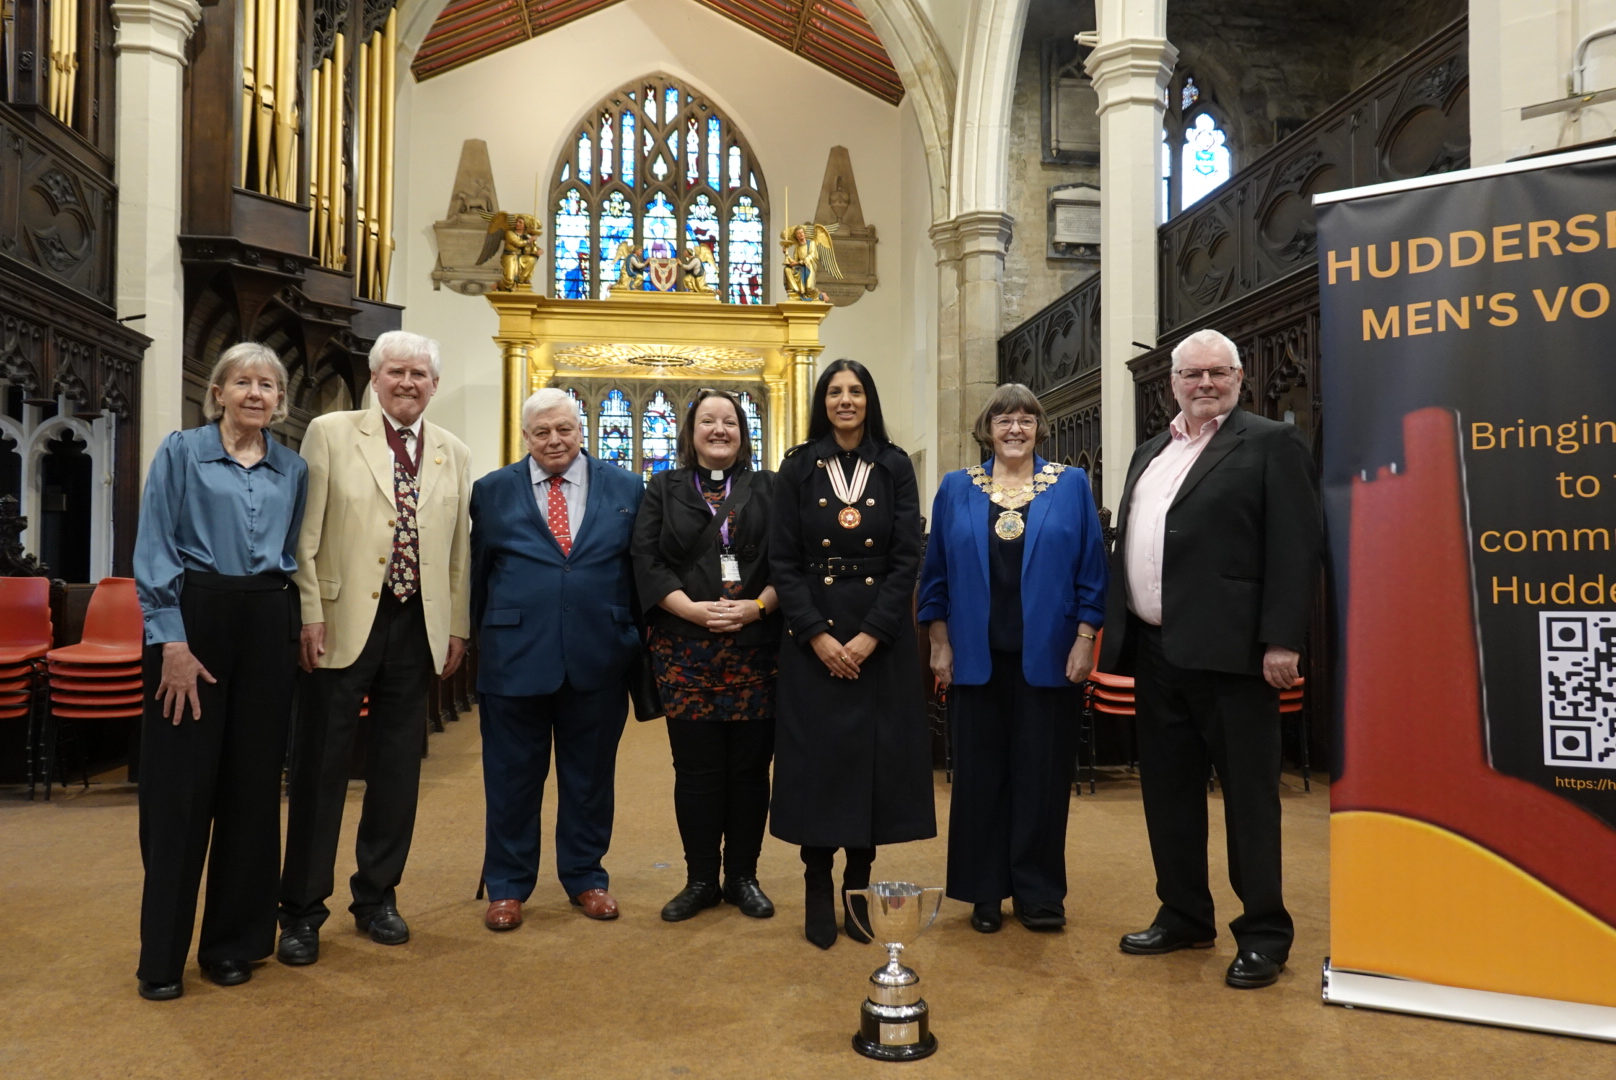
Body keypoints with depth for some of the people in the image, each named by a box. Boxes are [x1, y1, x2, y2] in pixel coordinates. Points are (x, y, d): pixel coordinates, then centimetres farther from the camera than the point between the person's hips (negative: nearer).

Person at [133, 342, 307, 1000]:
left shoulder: (293, 471, 12)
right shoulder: (182, 453, 2)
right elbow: (155, 551, -5)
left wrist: (300, 626, 5)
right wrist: (172, 642, -13)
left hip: (267, 630, 3)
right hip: (193, 619, -3)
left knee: (253, 786, 6)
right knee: (180, 786, 1)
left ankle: (233, 943, 20)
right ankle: (162, 955, 14)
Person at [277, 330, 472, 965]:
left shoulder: (453, 454, 10)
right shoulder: (330, 434, 1)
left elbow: (460, 548, 11)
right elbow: (305, 534, -4)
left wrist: (458, 626, 8)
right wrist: (310, 614, -10)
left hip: (417, 627, 3)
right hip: (343, 622, -3)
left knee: (397, 769, 11)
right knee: (320, 767, 4)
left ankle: (377, 897, 27)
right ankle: (302, 909, 18)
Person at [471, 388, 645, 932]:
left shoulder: (626, 489, 4)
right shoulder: (493, 492, 5)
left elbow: (644, 569, 6)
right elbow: (477, 575, 8)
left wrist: (638, 642, 4)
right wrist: (480, 640, 8)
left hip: (599, 659, 1)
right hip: (515, 656, 0)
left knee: (590, 775, 12)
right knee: (512, 777, 9)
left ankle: (586, 877, 30)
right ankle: (507, 886, 25)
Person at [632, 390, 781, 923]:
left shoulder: (768, 489, 10)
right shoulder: (663, 490, 10)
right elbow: (647, 562, 0)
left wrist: (755, 607, -14)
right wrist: (695, 610, -13)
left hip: (755, 650, 0)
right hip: (685, 652, 0)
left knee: (749, 767, 5)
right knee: (696, 768, 3)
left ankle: (743, 878, 18)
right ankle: (700, 879, 17)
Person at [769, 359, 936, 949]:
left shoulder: (895, 467, 5)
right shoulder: (798, 468, 4)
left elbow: (907, 558, -2)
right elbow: (783, 560, -1)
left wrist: (871, 635, -13)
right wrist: (817, 635, -12)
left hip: (882, 636, 1)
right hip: (813, 637, 0)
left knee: (875, 754, 3)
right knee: (816, 756, 1)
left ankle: (858, 885, 16)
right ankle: (818, 888, 12)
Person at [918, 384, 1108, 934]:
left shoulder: (1071, 486, 5)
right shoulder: (956, 490, 7)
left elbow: (1091, 570, 3)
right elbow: (936, 573, 7)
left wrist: (1085, 638, -5)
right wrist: (939, 643, 1)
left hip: (1047, 656, -1)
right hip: (977, 657, 1)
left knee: (1043, 774, 5)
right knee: (980, 773, 7)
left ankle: (1038, 893, 18)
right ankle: (985, 891, 19)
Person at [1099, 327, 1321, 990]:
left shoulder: (1271, 444, -2)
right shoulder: (1149, 454, 19)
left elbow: (1295, 549, -10)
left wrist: (1282, 640, -16)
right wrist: (1119, 635, 13)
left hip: (1229, 649, -7)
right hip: (1155, 650, 7)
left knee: (1249, 791, 3)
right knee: (1168, 789, 14)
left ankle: (1264, 934, 16)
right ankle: (1183, 915, 29)